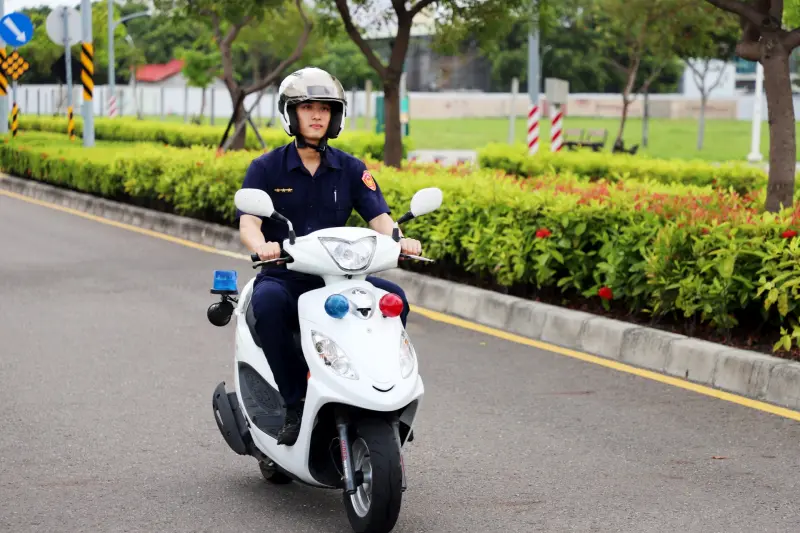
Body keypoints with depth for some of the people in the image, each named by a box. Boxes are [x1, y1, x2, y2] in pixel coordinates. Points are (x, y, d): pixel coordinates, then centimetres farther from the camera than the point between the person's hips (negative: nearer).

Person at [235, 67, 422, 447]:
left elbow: (379, 217, -2)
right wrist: (262, 246, -35)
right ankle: (295, 403, -27)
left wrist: (399, 240, -25)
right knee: (268, 302, -37)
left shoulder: (352, 170, 9)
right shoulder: (266, 168, 2)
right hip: (282, 276, -2)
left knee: (394, 298, -24)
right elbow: (248, 223, -11)